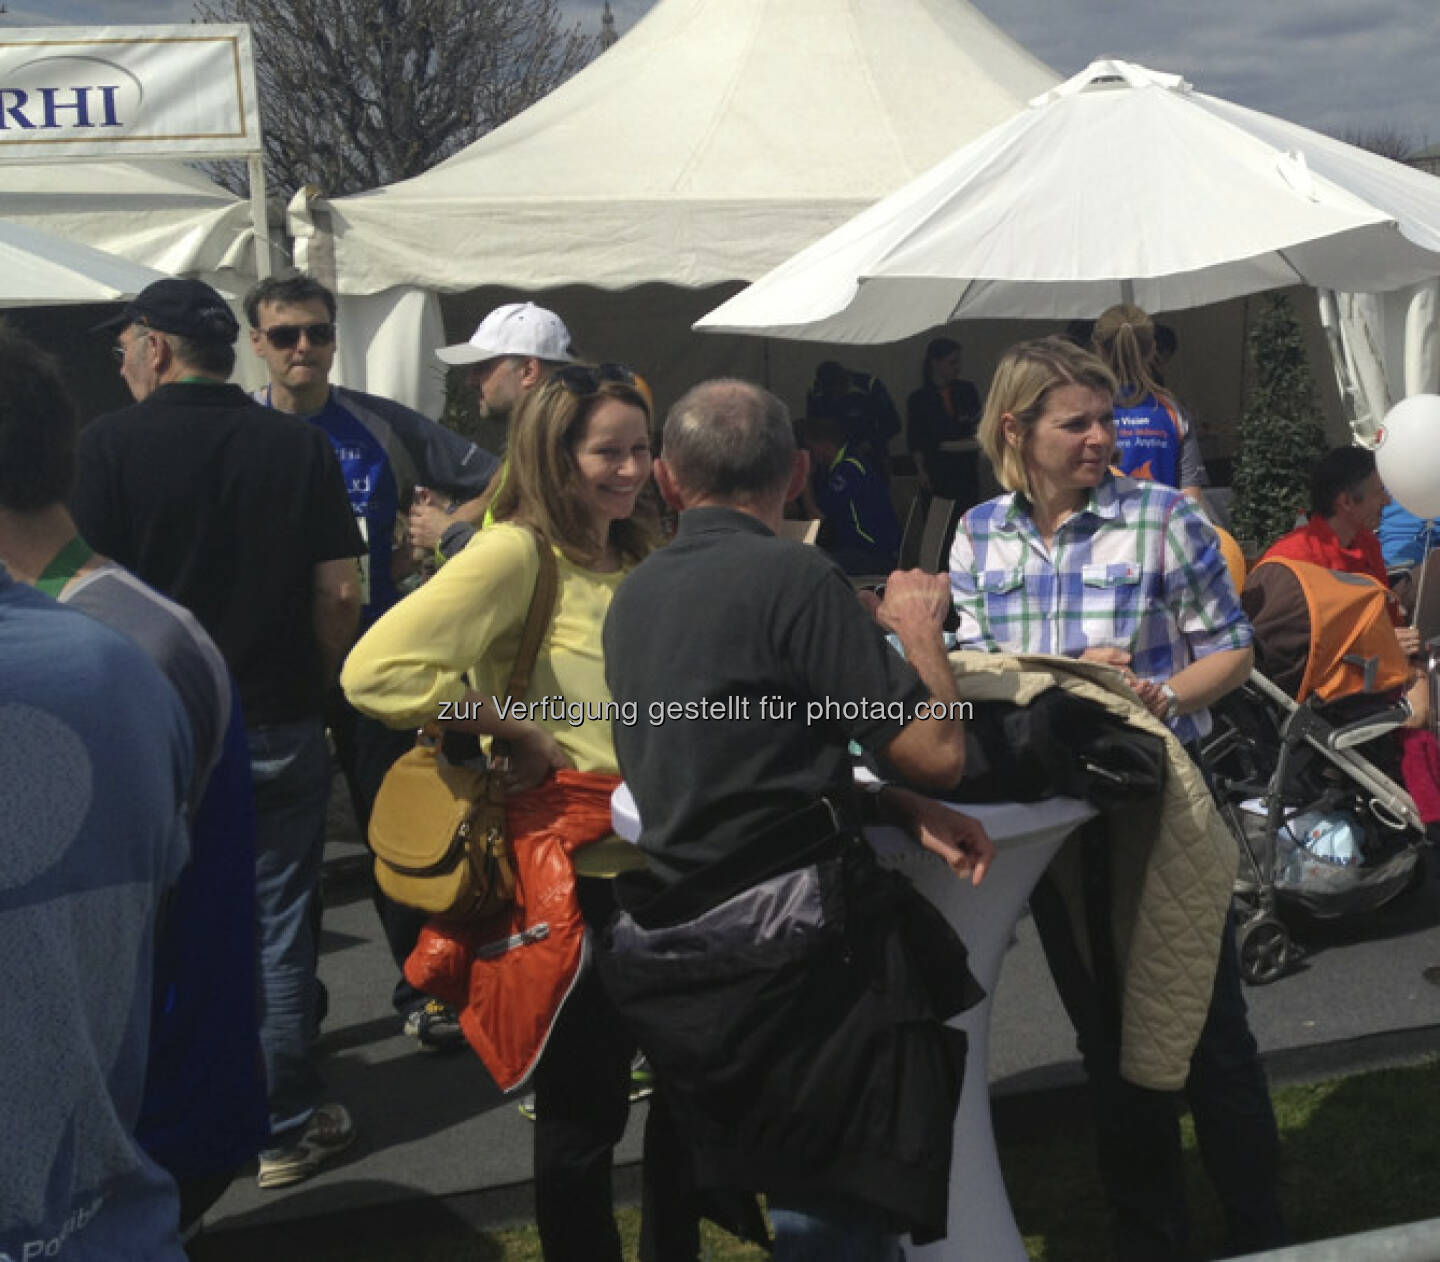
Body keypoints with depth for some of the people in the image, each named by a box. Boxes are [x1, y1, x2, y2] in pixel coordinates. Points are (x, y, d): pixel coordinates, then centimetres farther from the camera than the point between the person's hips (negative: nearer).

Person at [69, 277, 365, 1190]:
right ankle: (288, 1129, 18)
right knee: (277, 927, 9)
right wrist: (313, 688, 9)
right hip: (281, 728, 1)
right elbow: (339, 592, -4)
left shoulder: (110, 442, -7)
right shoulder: (301, 445, -1)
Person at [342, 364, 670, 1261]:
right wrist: (517, 731, -20)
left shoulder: (633, 558, 9)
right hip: (572, 867, -8)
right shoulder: (516, 553, -14)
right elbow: (378, 670, -26)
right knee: (585, 1106, 6)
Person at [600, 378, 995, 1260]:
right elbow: (936, 752, -13)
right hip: (788, 945, -8)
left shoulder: (637, 593, 12)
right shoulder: (795, 577, -13)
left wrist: (908, 813, 8)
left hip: (672, 943, 8)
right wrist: (919, 628, 6)